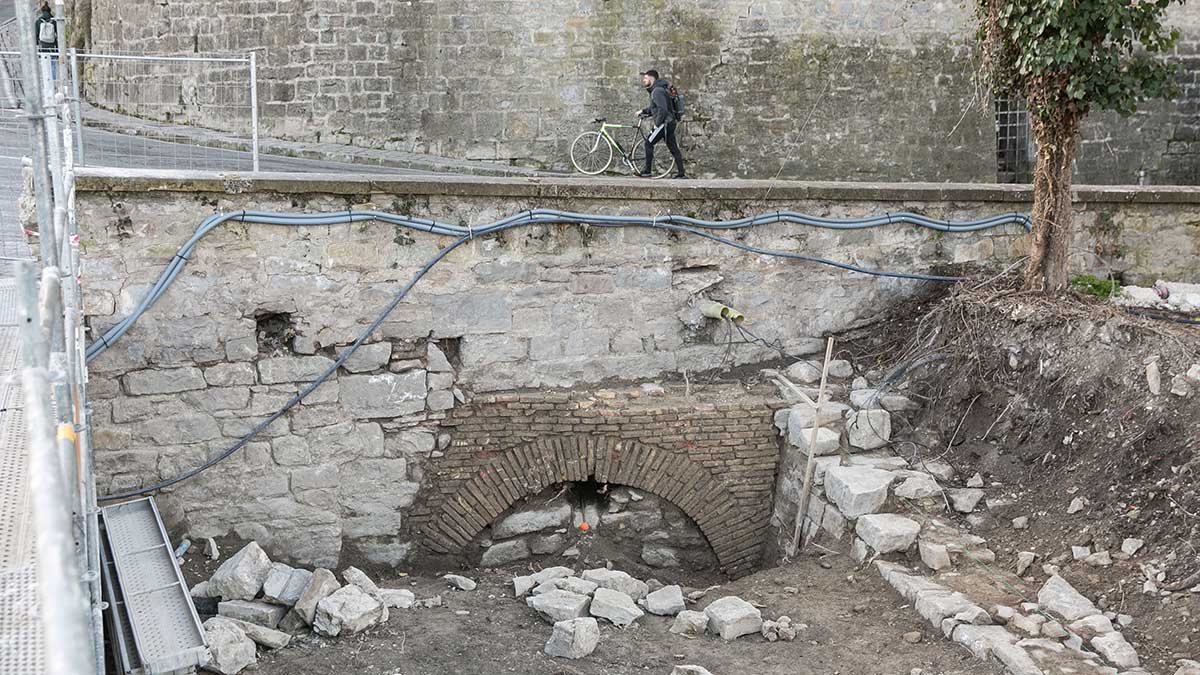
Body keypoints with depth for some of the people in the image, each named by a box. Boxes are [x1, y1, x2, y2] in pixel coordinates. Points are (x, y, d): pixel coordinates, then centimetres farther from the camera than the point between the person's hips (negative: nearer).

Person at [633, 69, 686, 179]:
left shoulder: (657, 91, -15)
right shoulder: (655, 90, 18)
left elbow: (662, 109, -25)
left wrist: (657, 123, -19)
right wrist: (643, 111, 20)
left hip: (665, 123, -10)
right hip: (670, 123, 10)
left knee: (649, 143, -5)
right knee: (673, 148, 8)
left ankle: (647, 171, -3)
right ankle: (681, 173, 8)